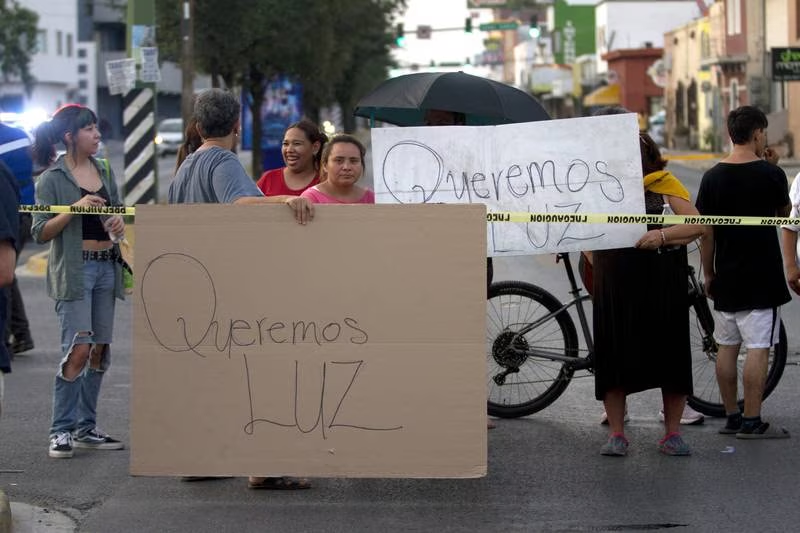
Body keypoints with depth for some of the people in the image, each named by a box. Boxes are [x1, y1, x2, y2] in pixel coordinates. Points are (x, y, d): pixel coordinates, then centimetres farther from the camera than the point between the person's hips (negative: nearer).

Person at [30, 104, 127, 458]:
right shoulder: (52, 179, -4)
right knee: (78, 349, -14)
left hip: (106, 266, 6)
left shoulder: (105, 172, 13)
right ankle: (61, 431, -7)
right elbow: (41, 232, -9)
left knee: (100, 350, 6)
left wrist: (120, 223, 3)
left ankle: (86, 428, 14)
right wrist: (75, 208, -20)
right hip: (73, 269, -6)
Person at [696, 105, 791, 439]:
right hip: (762, 278, -4)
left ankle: (731, 418, 16)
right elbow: (785, 211, 9)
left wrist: (708, 274, 12)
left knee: (726, 347, 10)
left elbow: (706, 232, 2)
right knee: (758, 348, -4)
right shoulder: (770, 174, -10)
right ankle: (751, 422, -5)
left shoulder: (713, 177, 0)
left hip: (726, 277, 4)